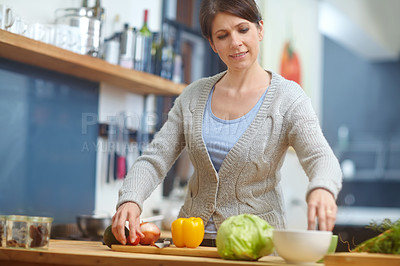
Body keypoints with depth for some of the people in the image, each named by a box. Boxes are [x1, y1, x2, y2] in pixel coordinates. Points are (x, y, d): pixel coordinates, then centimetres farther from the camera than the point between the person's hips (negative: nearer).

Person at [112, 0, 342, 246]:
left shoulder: (288, 98, -4)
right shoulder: (193, 96, 8)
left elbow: (321, 159, -18)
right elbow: (154, 160, 6)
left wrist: (322, 190, -42)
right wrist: (131, 199, -16)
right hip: (193, 239, 4)